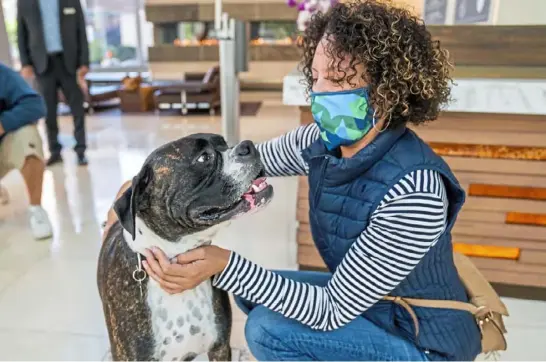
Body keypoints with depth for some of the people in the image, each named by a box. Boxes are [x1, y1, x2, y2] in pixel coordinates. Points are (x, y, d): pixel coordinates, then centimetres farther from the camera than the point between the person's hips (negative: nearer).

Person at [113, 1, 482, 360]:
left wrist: (225, 265, -37)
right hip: (360, 298, 6)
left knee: (269, 329, -22)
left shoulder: (414, 191, -34)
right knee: (249, 291, 4)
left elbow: (332, 311, -29)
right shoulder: (322, 141, -13)